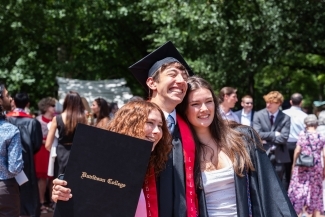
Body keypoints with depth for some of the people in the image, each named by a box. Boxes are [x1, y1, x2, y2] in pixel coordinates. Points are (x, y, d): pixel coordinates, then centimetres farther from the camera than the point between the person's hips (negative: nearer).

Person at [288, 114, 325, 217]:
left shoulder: (302, 134, -5)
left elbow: (297, 151, -9)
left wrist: (293, 164, 1)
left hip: (302, 167, -2)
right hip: (316, 169, 2)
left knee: (298, 190, 5)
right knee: (315, 192, 12)